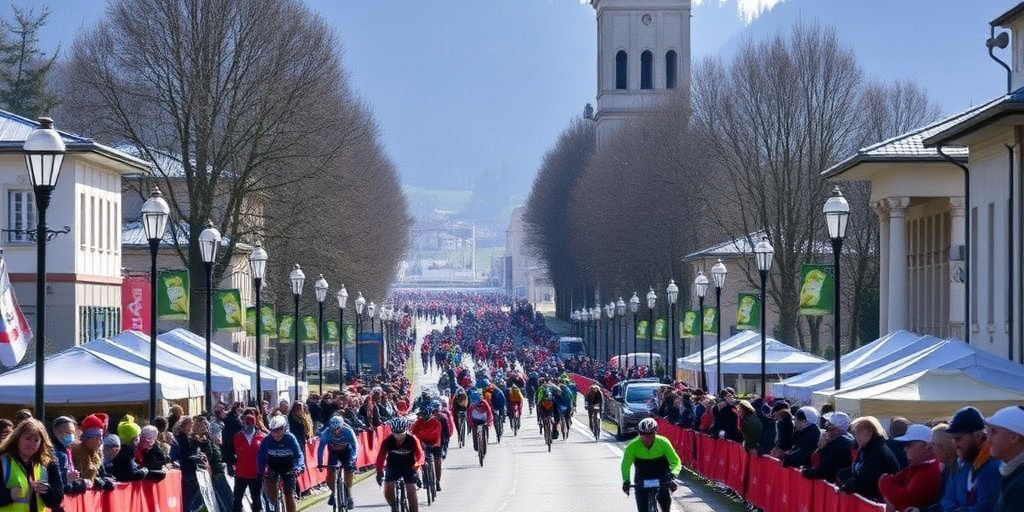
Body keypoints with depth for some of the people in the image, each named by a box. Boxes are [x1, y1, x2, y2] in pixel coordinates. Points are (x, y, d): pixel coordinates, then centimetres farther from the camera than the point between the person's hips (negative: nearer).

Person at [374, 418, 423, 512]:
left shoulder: (412, 440, -22)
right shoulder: (388, 441, -21)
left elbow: (419, 455, -25)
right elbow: (381, 456, -22)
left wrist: (416, 465, -43)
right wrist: (379, 471, -35)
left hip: (409, 467, -1)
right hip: (393, 467, 1)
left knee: (411, 491, -14)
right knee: (388, 488, -18)